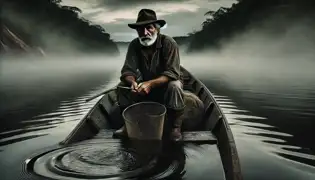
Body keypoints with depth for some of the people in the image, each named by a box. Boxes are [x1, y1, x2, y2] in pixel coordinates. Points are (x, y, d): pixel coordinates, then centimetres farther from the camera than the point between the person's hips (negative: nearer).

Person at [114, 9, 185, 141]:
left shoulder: (168, 43, -24)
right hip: (146, 83, 4)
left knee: (174, 86, -35)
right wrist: (133, 82, -40)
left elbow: (172, 73, -31)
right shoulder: (134, 45, -12)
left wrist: (150, 83, -45)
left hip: (166, 84, -4)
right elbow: (127, 70, -16)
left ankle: (175, 128, -19)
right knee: (123, 85, -15)